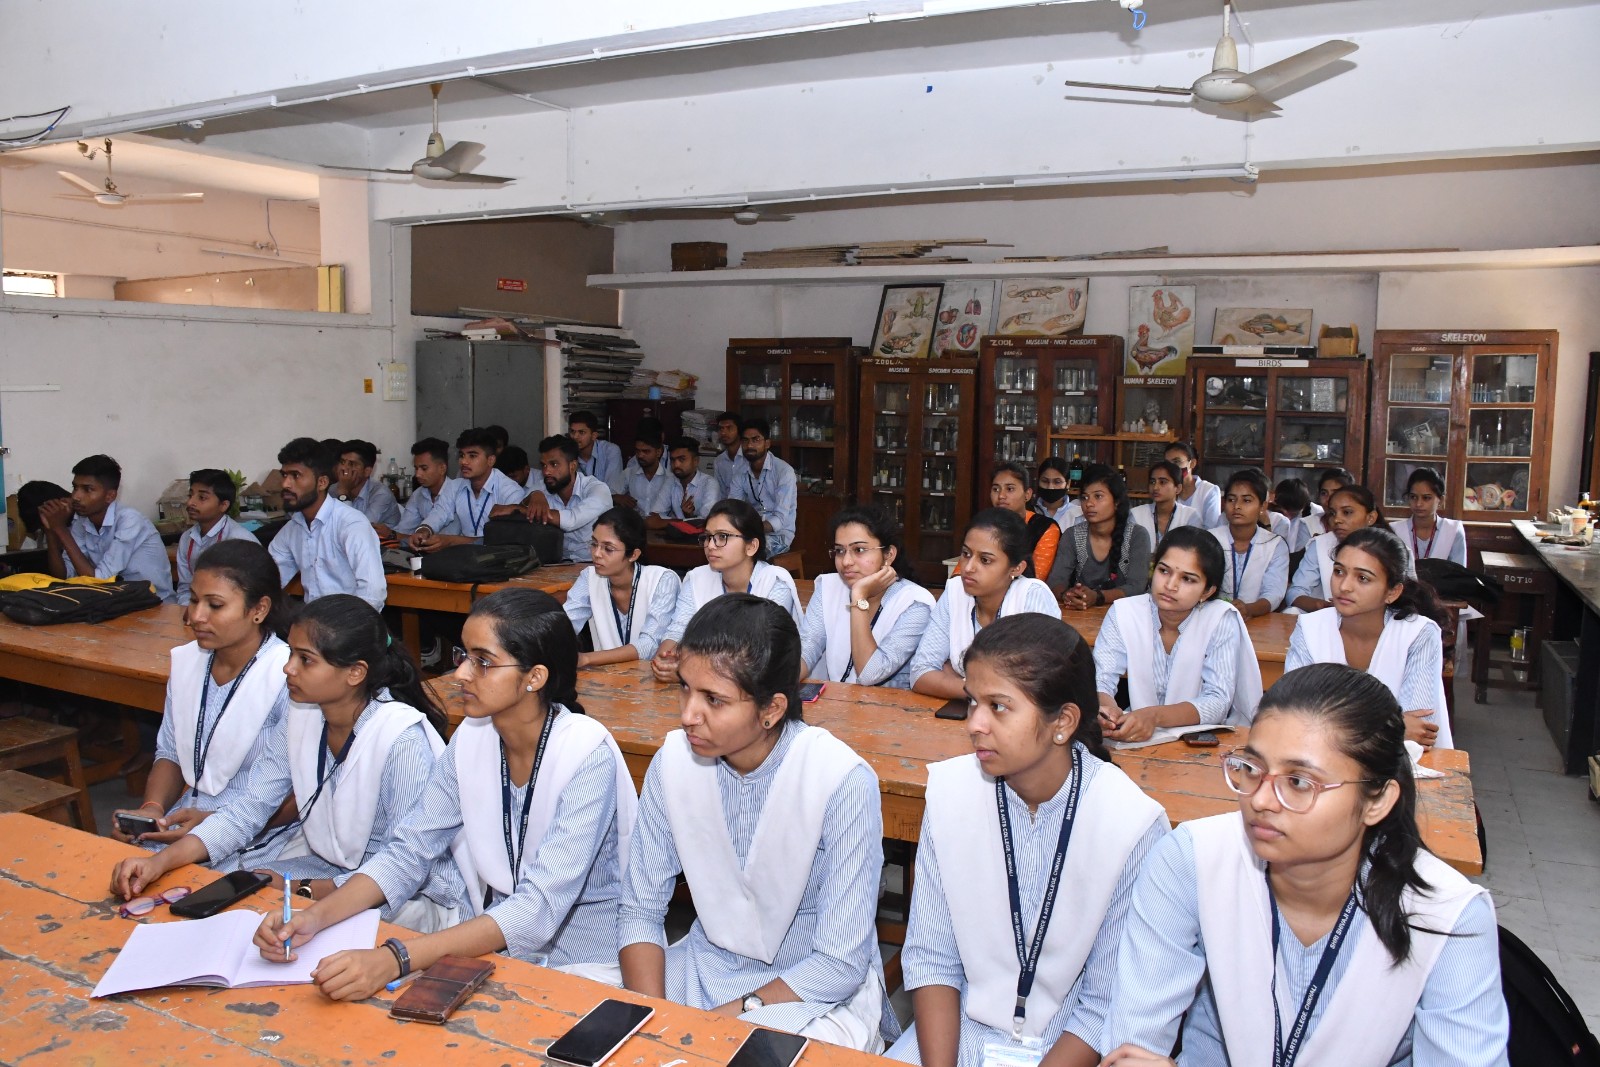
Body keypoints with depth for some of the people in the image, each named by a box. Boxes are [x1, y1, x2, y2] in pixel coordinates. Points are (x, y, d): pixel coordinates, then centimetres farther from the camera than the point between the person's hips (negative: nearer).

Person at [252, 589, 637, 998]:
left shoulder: (587, 755, -22)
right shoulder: (471, 737, -3)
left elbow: (540, 908, -28)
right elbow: (409, 850, 0)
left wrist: (396, 959, -37)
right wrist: (315, 916, -18)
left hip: (576, 962, -5)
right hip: (482, 943, 6)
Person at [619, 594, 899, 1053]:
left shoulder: (844, 782, -23)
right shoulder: (674, 760, -11)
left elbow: (841, 964, -18)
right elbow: (640, 911, -3)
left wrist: (718, 1021, -22)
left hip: (816, 991, -3)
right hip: (708, 964, 4)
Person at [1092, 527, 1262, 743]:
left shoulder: (1222, 621, -10)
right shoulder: (1123, 613, -4)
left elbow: (1218, 702, -18)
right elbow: (1100, 679, -10)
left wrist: (1154, 716, -35)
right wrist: (1107, 709, -35)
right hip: (1139, 739, 2)